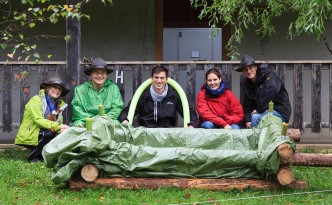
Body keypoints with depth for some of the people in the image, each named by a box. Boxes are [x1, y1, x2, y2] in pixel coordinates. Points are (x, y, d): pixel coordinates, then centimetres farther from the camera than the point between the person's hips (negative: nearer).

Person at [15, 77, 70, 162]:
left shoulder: (60, 104, 8)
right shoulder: (36, 100, -10)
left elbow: (59, 123, 1)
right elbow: (38, 120, -22)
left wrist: (62, 128, -24)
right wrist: (58, 127, -34)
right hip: (29, 135, -6)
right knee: (51, 133, -30)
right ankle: (33, 156, -13)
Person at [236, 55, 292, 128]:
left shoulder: (268, 74, -11)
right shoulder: (247, 84, 10)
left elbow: (272, 90, -29)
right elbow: (247, 104, 6)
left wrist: (259, 109, -24)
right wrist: (247, 120, -13)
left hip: (280, 111, -7)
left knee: (255, 117, -27)